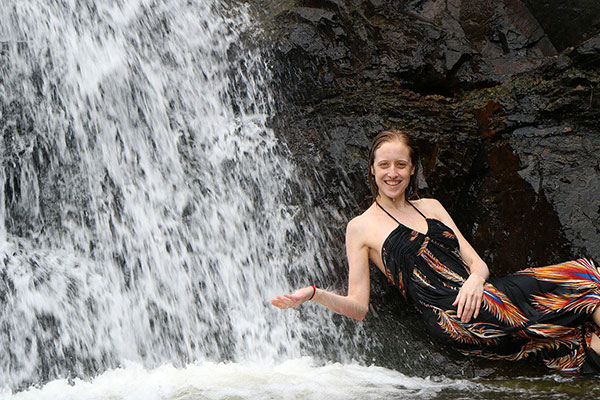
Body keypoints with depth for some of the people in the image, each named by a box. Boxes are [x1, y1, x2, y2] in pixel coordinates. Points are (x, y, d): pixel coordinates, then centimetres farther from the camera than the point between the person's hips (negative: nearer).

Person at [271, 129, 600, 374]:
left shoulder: (431, 207, 23)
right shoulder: (361, 227, 7)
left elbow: (476, 262, 17)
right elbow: (358, 307, 2)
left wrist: (475, 280, -7)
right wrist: (314, 295, -17)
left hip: (476, 295, 6)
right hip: (451, 319, -6)